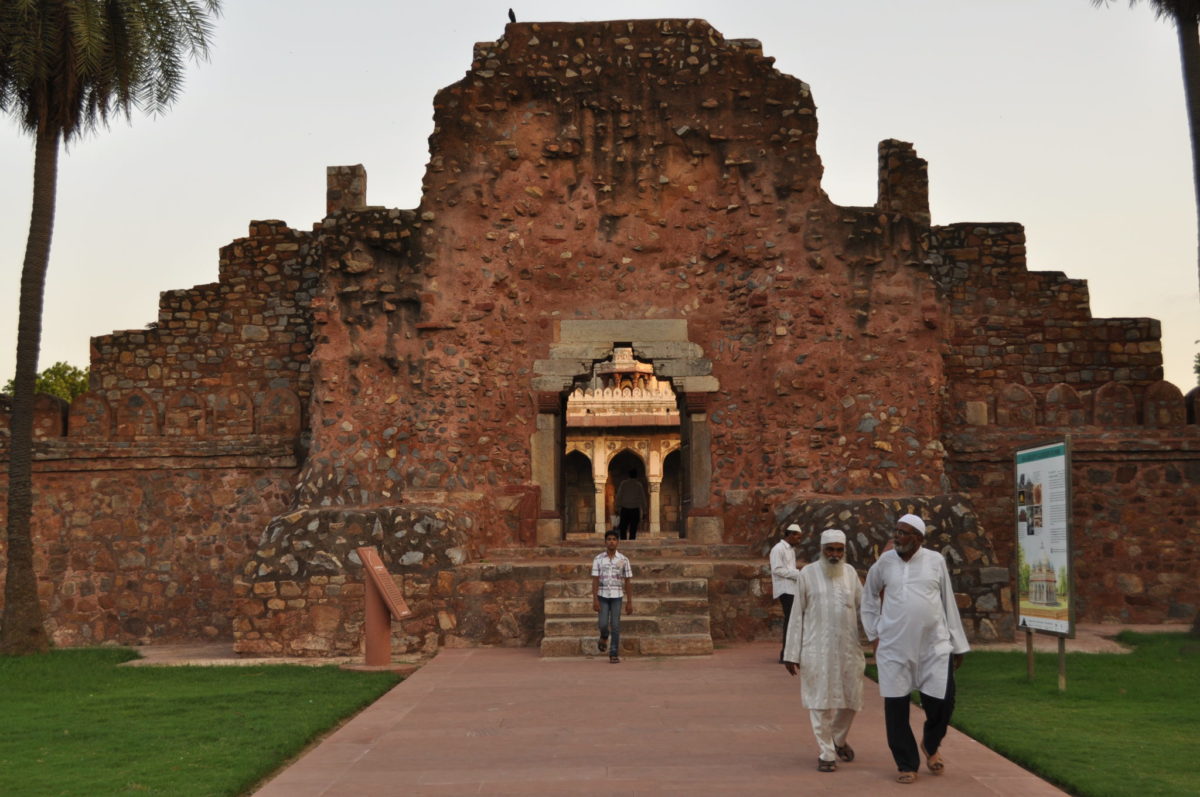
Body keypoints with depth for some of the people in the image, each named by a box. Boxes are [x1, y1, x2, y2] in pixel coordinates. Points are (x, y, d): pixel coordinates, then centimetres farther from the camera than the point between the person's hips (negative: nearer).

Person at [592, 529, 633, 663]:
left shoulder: (623, 559, -1)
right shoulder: (598, 559, -2)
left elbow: (627, 582, 2)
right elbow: (595, 580, -3)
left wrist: (629, 602, 1)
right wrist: (595, 600, -11)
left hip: (617, 596, 0)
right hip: (603, 596, 0)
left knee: (615, 625, -4)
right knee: (603, 624, -7)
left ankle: (614, 654, 3)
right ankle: (604, 637, 29)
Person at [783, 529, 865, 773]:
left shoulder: (850, 573, 6)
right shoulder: (808, 574, -2)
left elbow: (863, 607, 9)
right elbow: (797, 614, 0)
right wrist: (792, 653, -2)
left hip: (848, 648, 3)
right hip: (816, 649, -3)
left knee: (851, 699, 7)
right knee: (820, 701, 1)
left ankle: (839, 739, 33)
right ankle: (826, 753, 13)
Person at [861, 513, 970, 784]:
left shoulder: (935, 561, -1)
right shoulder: (884, 563, 1)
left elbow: (948, 603, 6)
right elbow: (869, 598, 15)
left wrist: (958, 644, 8)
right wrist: (874, 635, 9)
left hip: (935, 645, 0)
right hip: (894, 647, 0)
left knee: (942, 701, -3)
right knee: (896, 706, 1)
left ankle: (930, 745, 28)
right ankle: (907, 764, 18)